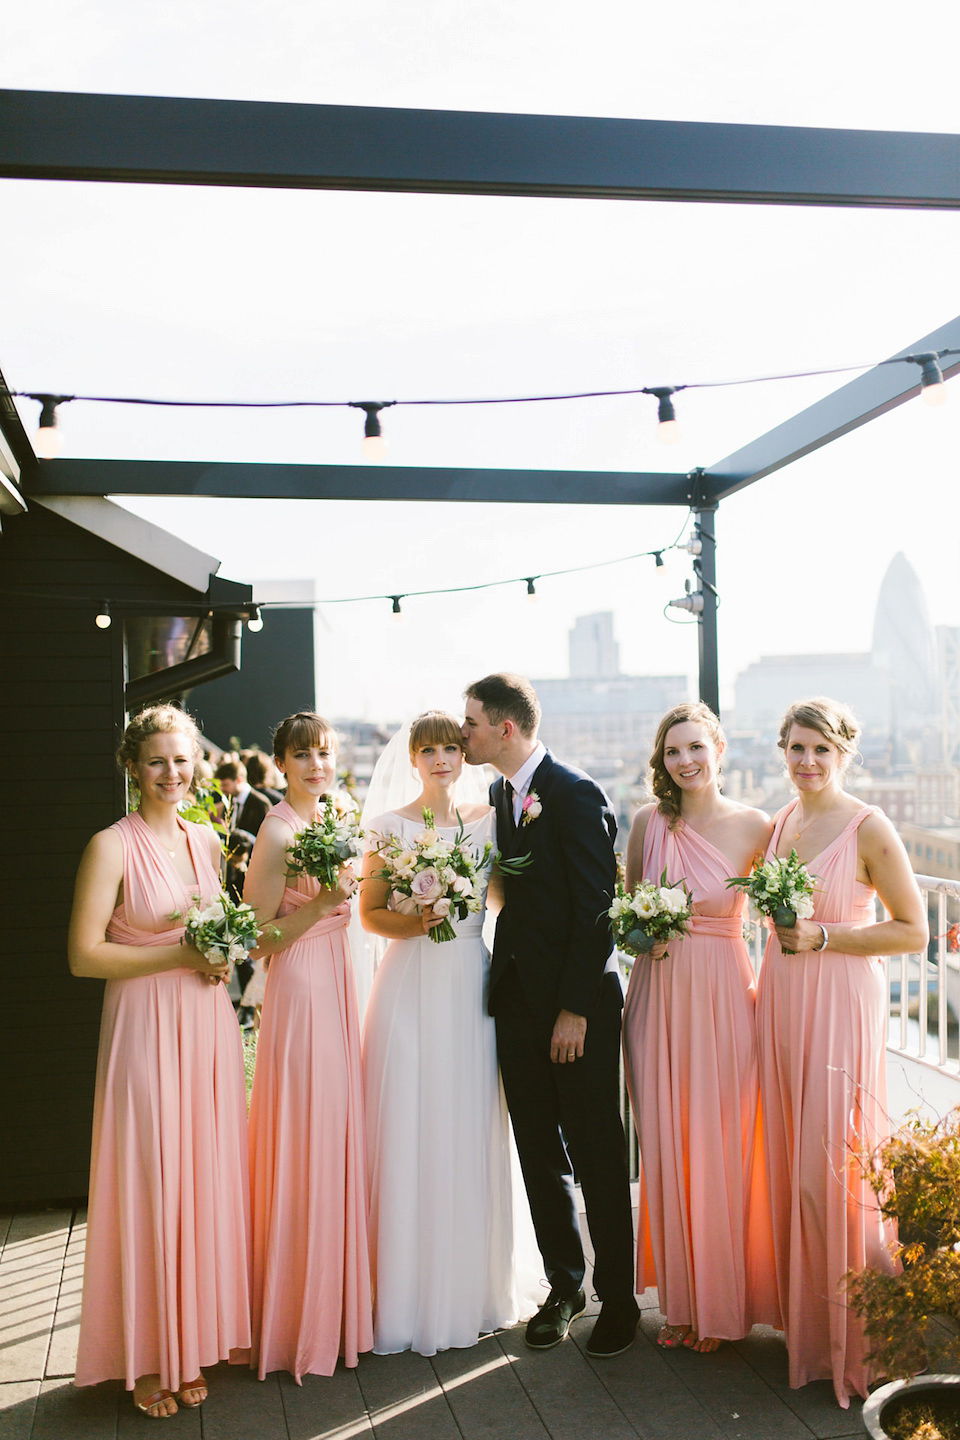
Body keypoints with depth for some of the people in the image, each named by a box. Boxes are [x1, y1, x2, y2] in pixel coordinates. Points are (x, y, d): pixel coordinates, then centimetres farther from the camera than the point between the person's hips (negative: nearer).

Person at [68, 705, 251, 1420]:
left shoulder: (208, 841, 9)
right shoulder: (112, 847, -9)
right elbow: (84, 955, -12)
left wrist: (222, 955, 0)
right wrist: (178, 956, -16)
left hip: (209, 1025, 5)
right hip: (144, 1027, -5)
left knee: (206, 1178, 10)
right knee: (149, 1185, 2)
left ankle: (193, 1342, 25)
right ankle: (146, 1357, 18)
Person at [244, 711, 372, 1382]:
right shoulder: (278, 831, -14)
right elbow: (258, 937, -15)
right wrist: (321, 904, -23)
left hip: (336, 984, 8)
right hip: (298, 989, -8)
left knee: (338, 1138, 14)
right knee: (305, 1147, -1)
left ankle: (335, 1300, 28)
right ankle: (301, 1318, 14)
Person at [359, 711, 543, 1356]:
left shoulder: (488, 819, 8)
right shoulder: (390, 827, 2)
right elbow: (370, 914, 2)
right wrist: (413, 923, -15)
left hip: (473, 987, 2)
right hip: (412, 988, -2)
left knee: (474, 1135, 7)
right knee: (412, 1137, -1)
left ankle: (477, 1288, 22)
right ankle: (414, 1296, 12)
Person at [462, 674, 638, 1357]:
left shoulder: (576, 794, -13)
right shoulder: (500, 794, 11)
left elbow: (594, 907, -15)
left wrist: (576, 1008, -17)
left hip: (579, 1001, -7)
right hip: (519, 998, 7)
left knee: (598, 1154, 3)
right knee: (540, 1153, 13)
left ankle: (619, 1299, 18)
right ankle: (565, 1285, 28)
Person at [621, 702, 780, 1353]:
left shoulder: (754, 826, -4)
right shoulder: (648, 822, 3)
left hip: (723, 996, -2)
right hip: (657, 995, 2)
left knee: (720, 1148, 3)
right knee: (666, 1148, 7)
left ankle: (722, 1303, 22)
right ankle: (680, 1297, 24)